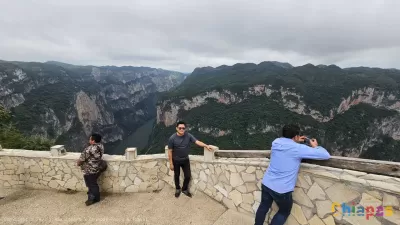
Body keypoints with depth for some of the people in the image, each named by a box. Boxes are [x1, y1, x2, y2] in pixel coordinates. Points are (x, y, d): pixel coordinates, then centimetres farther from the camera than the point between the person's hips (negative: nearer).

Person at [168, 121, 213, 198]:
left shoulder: (188, 136, -13)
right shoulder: (172, 138, -20)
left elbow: (197, 141, -20)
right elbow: (170, 151, -14)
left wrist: (206, 146, -36)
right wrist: (171, 163, -12)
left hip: (185, 160, 2)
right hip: (176, 161, -2)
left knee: (188, 176, 10)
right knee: (177, 175, 18)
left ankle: (185, 189, 38)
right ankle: (177, 189, 45)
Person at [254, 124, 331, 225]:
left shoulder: (276, 142, -2)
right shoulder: (298, 148, -18)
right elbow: (326, 155, -11)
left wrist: (296, 142, 20)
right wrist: (315, 146, 8)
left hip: (266, 184, 5)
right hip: (282, 189, -5)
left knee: (264, 207, 25)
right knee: (284, 212, 24)